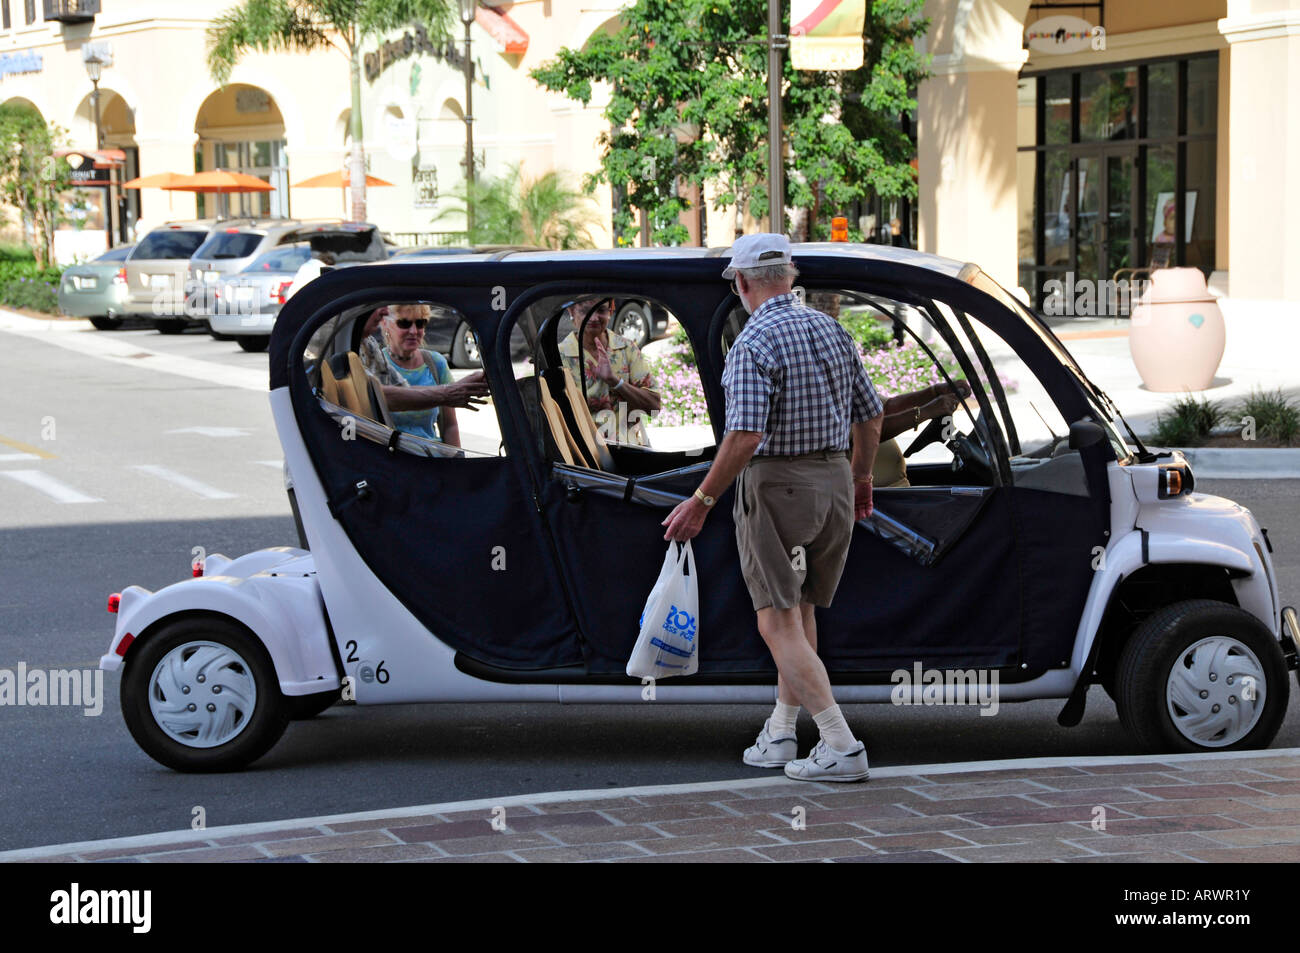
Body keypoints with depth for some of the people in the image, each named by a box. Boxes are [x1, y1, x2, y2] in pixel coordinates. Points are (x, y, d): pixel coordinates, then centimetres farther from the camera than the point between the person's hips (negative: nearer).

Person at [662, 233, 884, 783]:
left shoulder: (754, 343, -16)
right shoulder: (831, 330, 7)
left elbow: (746, 435, -25)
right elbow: (870, 414, 13)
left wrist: (702, 501, -17)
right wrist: (862, 477, 29)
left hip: (775, 486, -8)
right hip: (834, 482, 8)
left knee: (780, 624, -5)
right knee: (801, 609, 20)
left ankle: (842, 747, -13)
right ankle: (780, 734, 27)